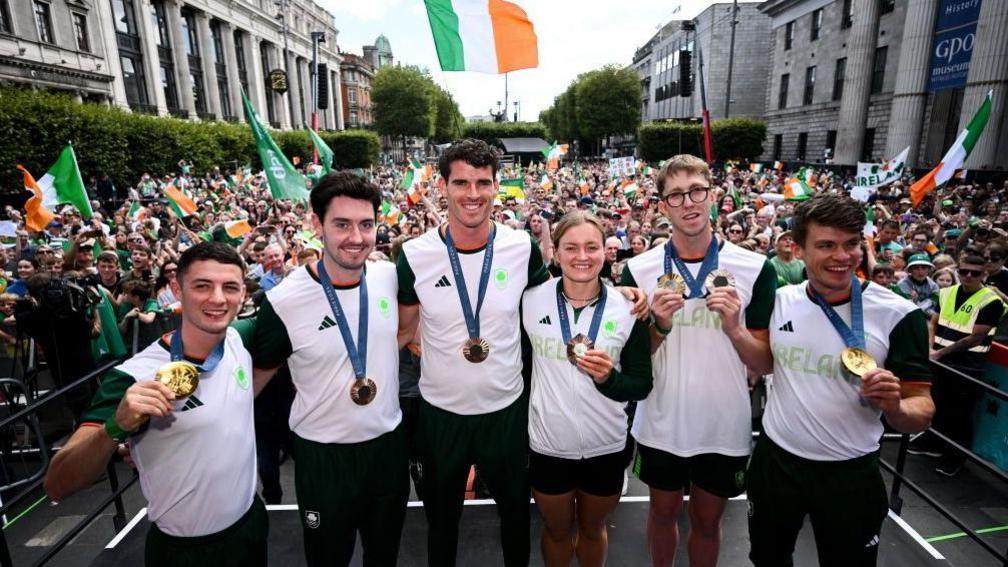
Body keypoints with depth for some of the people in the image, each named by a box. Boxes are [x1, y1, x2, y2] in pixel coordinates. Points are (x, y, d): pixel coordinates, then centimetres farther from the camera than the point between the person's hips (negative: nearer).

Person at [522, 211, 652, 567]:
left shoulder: (628, 309, -10)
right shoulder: (530, 301, -10)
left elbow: (642, 386, -6)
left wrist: (608, 378, -25)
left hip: (607, 449, 0)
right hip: (547, 446, 0)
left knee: (592, 530, 26)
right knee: (557, 531, 24)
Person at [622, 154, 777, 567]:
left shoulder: (755, 269, -9)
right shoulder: (639, 270, -8)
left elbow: (765, 365, -4)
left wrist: (733, 328, -22)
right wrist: (659, 327, -20)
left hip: (725, 428, 0)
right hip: (661, 426, 1)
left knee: (707, 521, 20)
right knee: (663, 513, 22)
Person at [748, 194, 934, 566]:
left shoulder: (898, 314, -13)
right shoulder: (779, 300, -6)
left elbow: (922, 407, -9)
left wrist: (895, 408, -31)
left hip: (850, 474, -2)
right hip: (775, 458, 2)